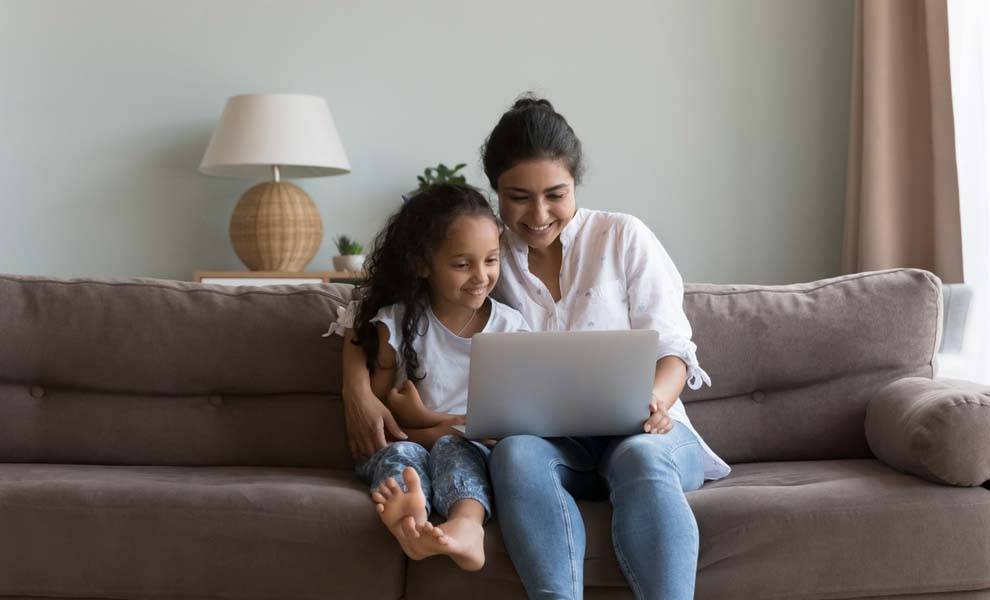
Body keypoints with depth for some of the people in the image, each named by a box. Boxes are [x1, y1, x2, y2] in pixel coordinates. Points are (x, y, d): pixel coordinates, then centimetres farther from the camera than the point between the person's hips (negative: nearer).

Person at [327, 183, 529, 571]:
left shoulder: (509, 327, 5)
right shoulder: (396, 323, 1)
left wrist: (419, 417, -7)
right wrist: (452, 425, -12)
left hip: (473, 450, 0)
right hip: (406, 443, 0)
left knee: (454, 449, -32)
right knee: (401, 453, -32)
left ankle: (466, 525, -64)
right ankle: (408, 513, -67)